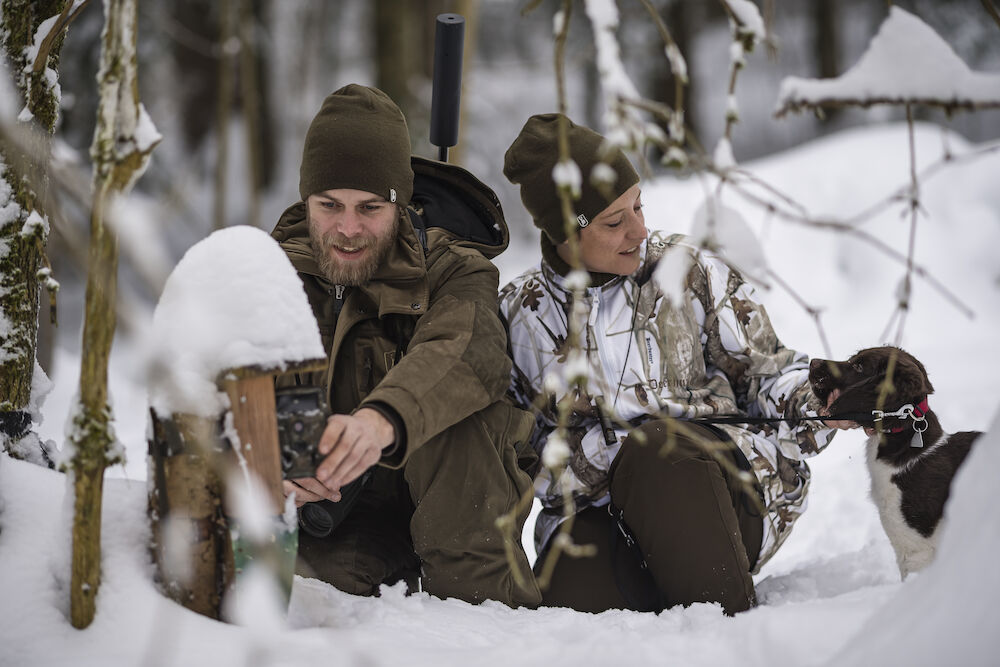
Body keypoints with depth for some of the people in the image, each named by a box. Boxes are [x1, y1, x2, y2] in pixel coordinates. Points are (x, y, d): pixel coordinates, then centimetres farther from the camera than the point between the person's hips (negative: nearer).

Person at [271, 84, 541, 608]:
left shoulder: (452, 270, -12)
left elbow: (469, 350, -38)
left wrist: (381, 420, -60)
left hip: (453, 498, -2)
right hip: (339, 506, 2)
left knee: (449, 398, -32)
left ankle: (485, 599, -26)